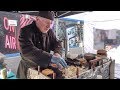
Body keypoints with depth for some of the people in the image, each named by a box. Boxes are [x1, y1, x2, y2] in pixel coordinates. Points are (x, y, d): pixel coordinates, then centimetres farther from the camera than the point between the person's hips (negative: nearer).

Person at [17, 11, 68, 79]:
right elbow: (26, 50, -35)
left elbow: (57, 44, 2)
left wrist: (57, 53, -23)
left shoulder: (49, 32, -1)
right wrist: (51, 57, -45)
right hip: (29, 70, -5)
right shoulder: (26, 30, -21)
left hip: (45, 68, 5)